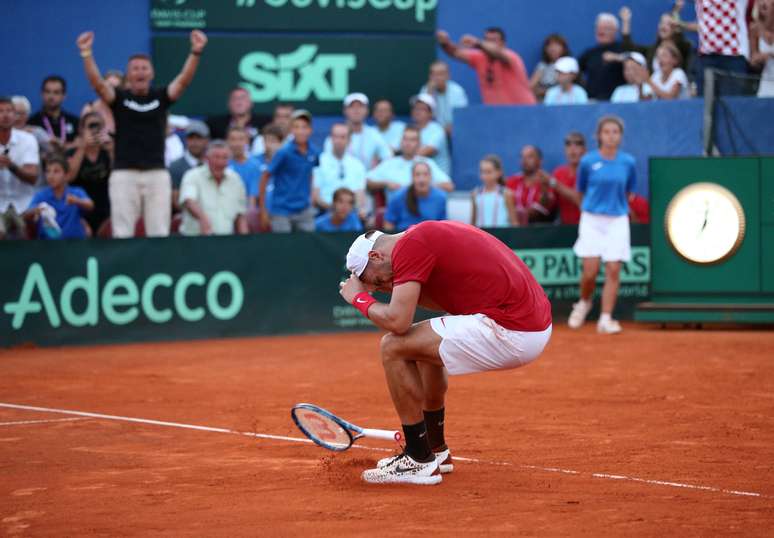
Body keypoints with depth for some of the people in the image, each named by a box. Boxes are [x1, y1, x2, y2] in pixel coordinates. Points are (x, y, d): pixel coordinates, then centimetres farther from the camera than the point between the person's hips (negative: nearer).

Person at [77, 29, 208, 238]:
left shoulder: (161, 97, 8)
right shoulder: (119, 97, 4)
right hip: (124, 174, -1)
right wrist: (86, 53, -26)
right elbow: (97, 82, -11)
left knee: (159, 233, 2)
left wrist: (196, 52, -21)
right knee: (122, 233, -1)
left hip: (157, 174, 1)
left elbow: (184, 80, -5)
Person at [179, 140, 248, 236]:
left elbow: (240, 215, 17)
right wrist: (202, 217, -40)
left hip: (227, 238, 4)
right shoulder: (193, 176, -1)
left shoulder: (235, 179, 13)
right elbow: (188, 201, -21)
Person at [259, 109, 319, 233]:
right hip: (281, 211, -4)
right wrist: (263, 210, -8)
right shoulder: (284, 153, -13)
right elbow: (265, 177, -8)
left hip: (304, 212, 4)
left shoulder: (314, 152, -1)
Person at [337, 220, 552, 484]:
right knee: (426, 344, 29)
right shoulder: (431, 233, 20)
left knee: (393, 348, -5)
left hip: (510, 331, -10)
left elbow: (397, 321, -15)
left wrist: (359, 298, 3)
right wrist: (397, 287, 19)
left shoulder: (410, 245, -9)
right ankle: (437, 451, 39)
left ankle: (420, 461, 1)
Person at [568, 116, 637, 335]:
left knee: (613, 270, -6)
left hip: (617, 220, 1)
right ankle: (584, 303, 23)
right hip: (591, 219, -1)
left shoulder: (628, 162, 1)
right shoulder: (588, 161, -3)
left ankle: (606, 319, -3)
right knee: (590, 271, -7)